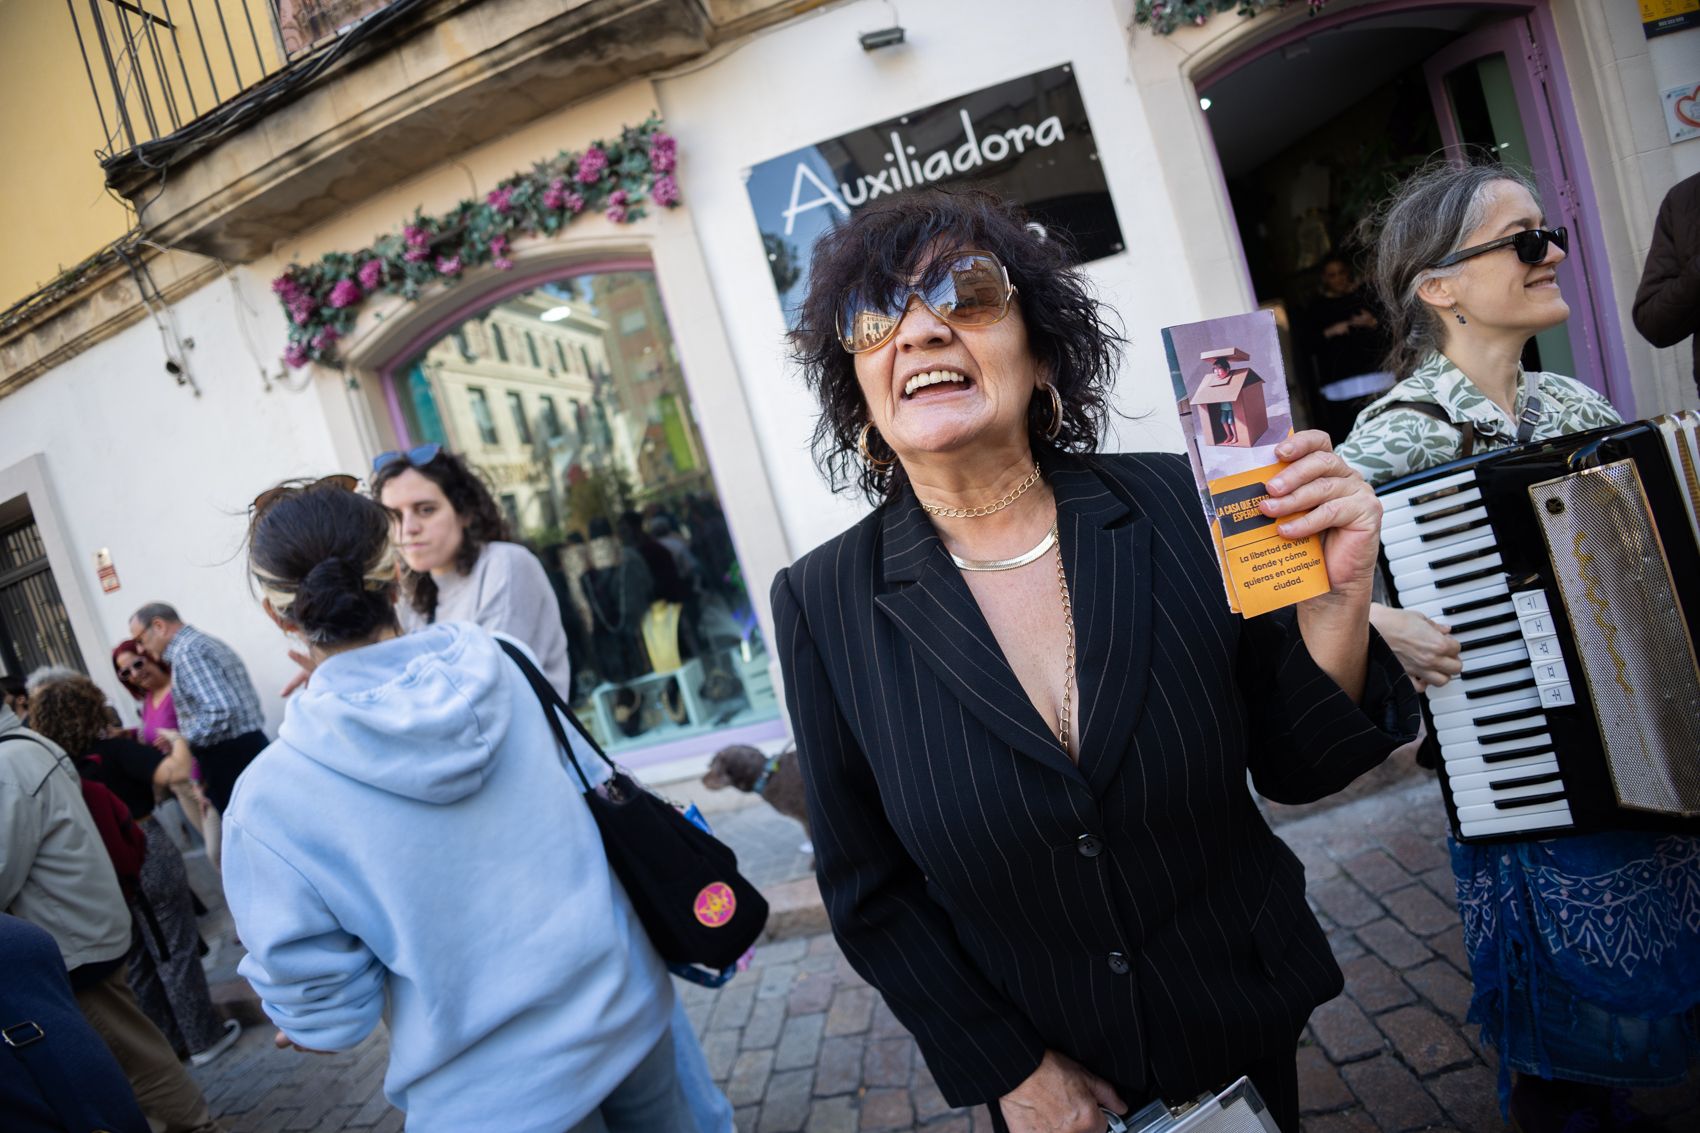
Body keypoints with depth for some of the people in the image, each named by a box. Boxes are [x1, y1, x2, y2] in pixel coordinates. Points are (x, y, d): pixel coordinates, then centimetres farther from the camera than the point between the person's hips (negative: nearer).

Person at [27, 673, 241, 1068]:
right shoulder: (114, 749, -17)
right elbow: (177, 772, -29)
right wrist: (177, 741, -11)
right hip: (147, 855, -6)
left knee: (137, 962, 17)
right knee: (176, 951, 6)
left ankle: (167, 1042, 28)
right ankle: (205, 1038, 15)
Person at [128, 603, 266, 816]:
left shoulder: (186, 651, -13)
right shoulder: (207, 642, 18)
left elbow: (220, 712, -24)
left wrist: (182, 741, -10)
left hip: (230, 758, -10)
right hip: (249, 748, 10)